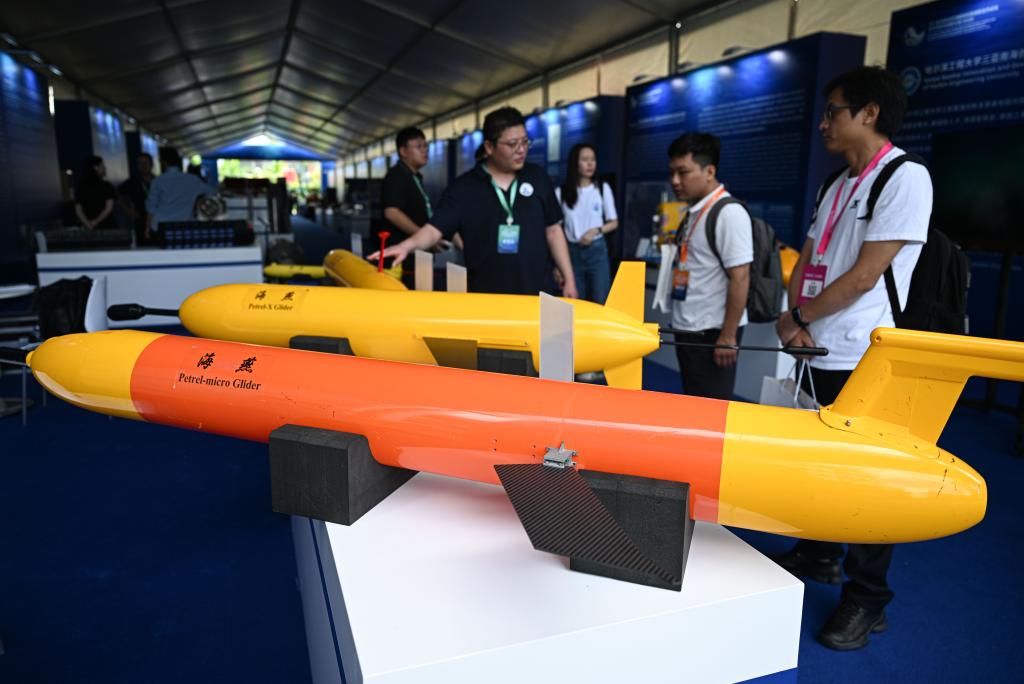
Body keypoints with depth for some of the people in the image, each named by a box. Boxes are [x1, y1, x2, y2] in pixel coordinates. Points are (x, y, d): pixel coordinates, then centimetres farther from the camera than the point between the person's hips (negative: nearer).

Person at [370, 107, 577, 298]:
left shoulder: (537, 177, 5)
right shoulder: (463, 187, -2)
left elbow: (553, 230, 8)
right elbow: (435, 229, -8)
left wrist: (568, 278, 5)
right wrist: (407, 245, -29)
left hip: (538, 293, 2)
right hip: (486, 296, -2)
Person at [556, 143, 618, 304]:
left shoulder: (603, 188, 2)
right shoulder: (561, 192, 1)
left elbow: (614, 223, 7)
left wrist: (596, 230, -13)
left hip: (597, 250, 0)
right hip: (572, 252, 0)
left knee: (600, 302, -3)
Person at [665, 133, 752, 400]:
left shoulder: (729, 212, -16)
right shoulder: (694, 212, 11)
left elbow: (740, 278, -19)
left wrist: (728, 336, -18)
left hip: (712, 332, -8)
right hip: (688, 329, 8)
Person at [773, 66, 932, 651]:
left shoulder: (906, 178, -12)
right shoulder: (838, 184, 14)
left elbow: (864, 276, -17)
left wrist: (801, 318, -7)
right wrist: (792, 318, -5)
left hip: (863, 361, -8)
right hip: (819, 355, 8)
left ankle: (867, 601, 17)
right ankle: (819, 556, 37)